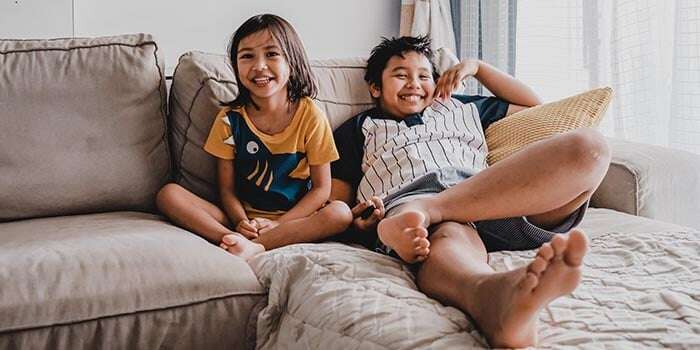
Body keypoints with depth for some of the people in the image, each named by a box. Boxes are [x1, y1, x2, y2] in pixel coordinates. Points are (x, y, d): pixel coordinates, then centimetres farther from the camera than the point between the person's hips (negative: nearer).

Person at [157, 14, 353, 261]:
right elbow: (226, 188, 2)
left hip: (294, 220, -1)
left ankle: (249, 245, -35)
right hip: (243, 219, 1)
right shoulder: (230, 118, 0)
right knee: (168, 194, -18)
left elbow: (321, 188, -4)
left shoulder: (310, 116, -4)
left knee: (341, 213, -31)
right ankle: (243, 243, -36)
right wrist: (241, 221, -19)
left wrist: (279, 223, -16)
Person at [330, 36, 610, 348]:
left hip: (494, 197, 4)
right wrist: (361, 218, -5)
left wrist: (477, 67, 40)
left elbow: (532, 106, 48)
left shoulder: (458, 107, 42)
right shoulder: (359, 128, 33)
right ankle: (493, 299, -79)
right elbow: (337, 203, 20)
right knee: (451, 236, -42)